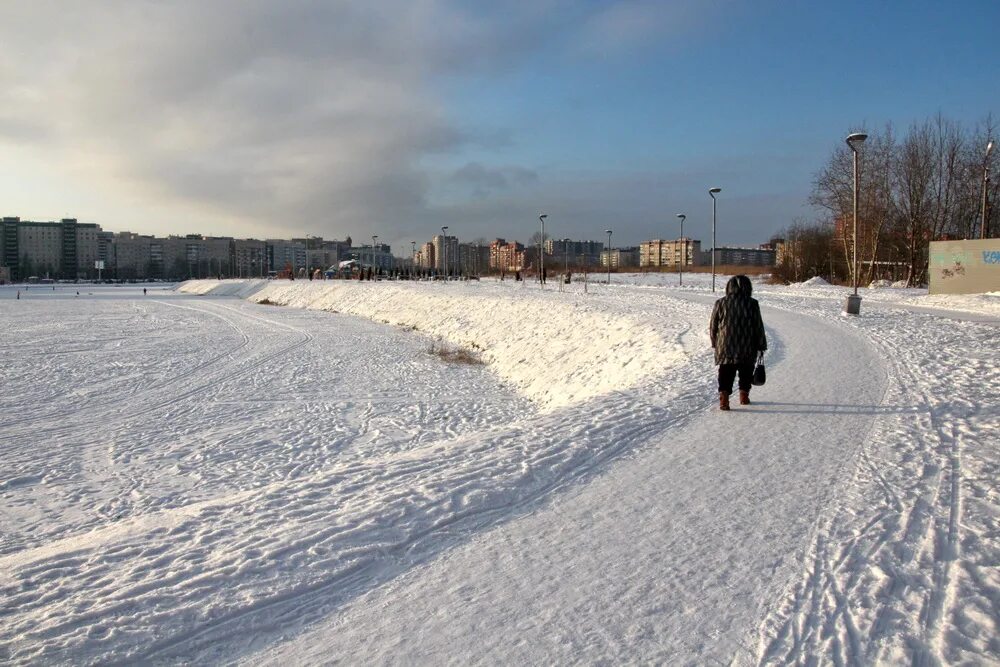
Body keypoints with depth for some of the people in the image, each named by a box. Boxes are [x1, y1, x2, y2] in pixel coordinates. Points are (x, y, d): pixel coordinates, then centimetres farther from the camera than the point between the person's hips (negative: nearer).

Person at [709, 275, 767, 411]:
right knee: (746, 372, 17)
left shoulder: (720, 303, -1)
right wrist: (761, 345, 7)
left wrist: (715, 343, 18)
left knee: (726, 373, 2)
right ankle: (744, 396, 27)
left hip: (725, 347, 1)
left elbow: (712, 326, 5)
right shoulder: (752, 304, -5)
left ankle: (724, 396, -15)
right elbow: (759, 327, -2)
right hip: (747, 348, 0)